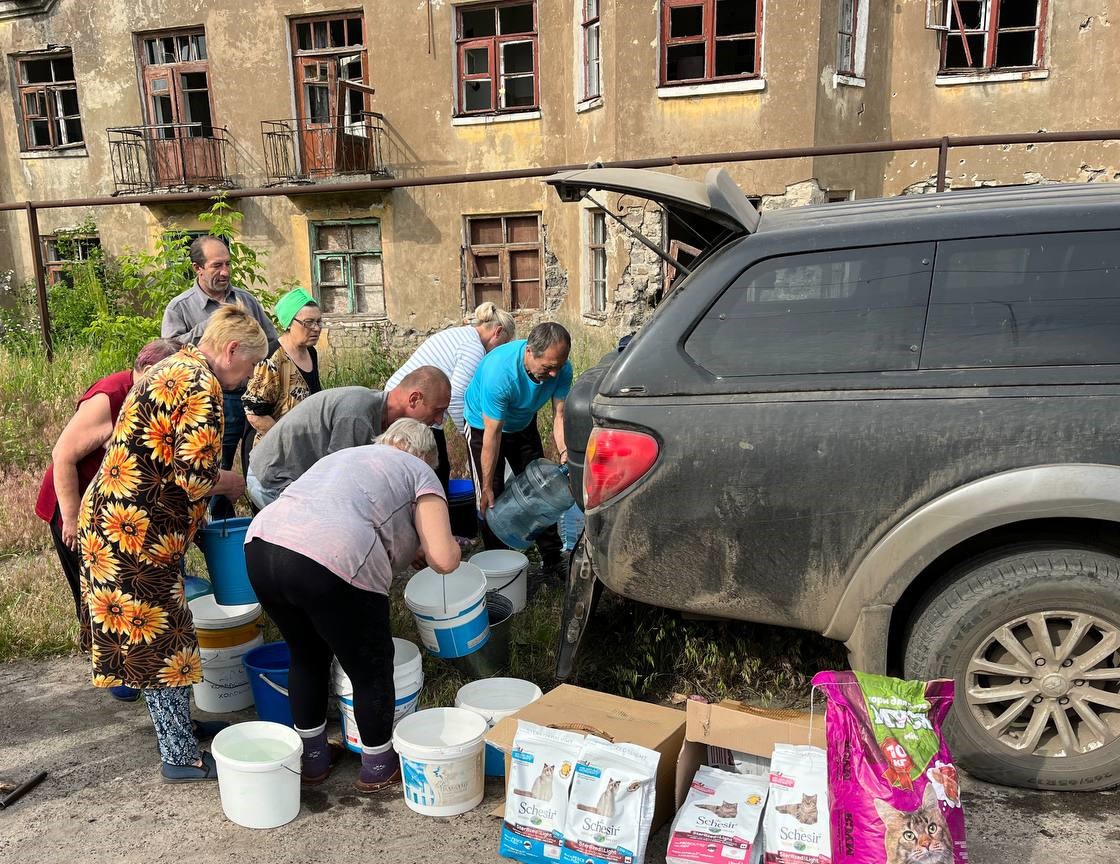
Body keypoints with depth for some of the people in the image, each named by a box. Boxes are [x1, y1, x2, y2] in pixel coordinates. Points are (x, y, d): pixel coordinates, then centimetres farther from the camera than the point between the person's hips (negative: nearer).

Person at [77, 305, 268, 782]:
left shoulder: (172, 369, 14)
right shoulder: (202, 386, -18)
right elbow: (195, 476, -24)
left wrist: (219, 476, 13)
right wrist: (233, 483, -5)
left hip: (116, 520, 10)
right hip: (136, 530, -10)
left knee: (150, 635, 19)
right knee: (162, 640, 1)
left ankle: (178, 724, 34)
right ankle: (180, 757, 13)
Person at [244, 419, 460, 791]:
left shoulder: (344, 455, 32)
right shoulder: (420, 474, 14)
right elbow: (444, 560, 2)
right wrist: (447, 542, 25)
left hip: (260, 545, 7)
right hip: (332, 564, -7)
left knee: (307, 654, 30)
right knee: (371, 669, 17)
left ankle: (313, 757, 44)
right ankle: (378, 767, 36)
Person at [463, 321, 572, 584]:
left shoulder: (561, 368, -26)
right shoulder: (498, 371, -41)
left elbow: (559, 415, -19)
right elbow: (492, 435, -35)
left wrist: (564, 452, -38)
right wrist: (487, 488, -28)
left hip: (523, 424, 5)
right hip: (484, 426, -5)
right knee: (490, 501, -5)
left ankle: (553, 561, 15)